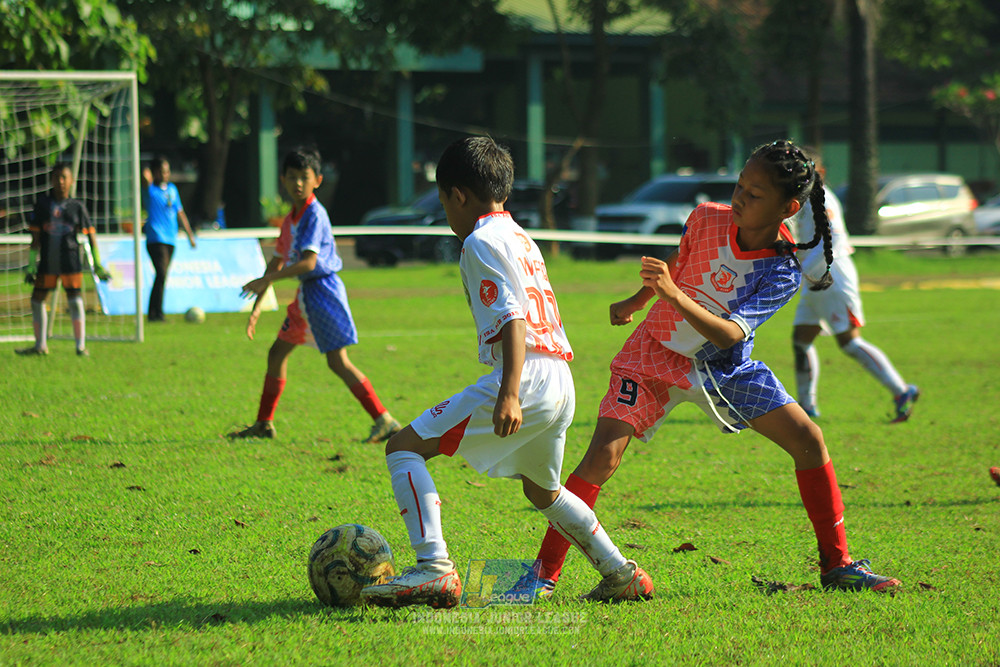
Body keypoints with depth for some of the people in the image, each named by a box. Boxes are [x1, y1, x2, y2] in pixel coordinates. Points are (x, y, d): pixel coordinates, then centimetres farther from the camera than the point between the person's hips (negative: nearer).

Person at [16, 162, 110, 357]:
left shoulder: (77, 207, 1)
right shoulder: (42, 204, 3)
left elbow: (90, 235, 3)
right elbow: (35, 237, 5)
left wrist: (98, 265, 0)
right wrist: (31, 265, 2)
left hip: (70, 260, -2)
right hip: (47, 262, 2)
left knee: (75, 301, -5)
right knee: (37, 300, 4)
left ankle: (81, 346, 2)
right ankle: (40, 345, 18)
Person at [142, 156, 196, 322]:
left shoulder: (172, 189, 16)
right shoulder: (150, 189, -1)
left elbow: (180, 213, 23)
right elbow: (145, 180, -26)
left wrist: (190, 235, 24)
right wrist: (146, 178, -45)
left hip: (170, 239, 7)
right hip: (155, 239, -7)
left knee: (162, 277, 9)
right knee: (161, 275, -17)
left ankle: (153, 313, 15)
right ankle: (157, 313, -16)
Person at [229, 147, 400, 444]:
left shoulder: (314, 215, -15)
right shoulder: (290, 219, 13)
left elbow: (308, 262, -23)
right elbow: (277, 263, 20)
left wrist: (265, 280, -23)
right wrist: (257, 307, 19)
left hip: (323, 290, -10)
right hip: (306, 293, 10)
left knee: (338, 361, -14)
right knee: (277, 352, 17)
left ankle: (384, 421, -15)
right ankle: (264, 424, 29)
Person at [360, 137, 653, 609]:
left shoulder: (482, 242, -6)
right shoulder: (521, 239, 22)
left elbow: (513, 320, -17)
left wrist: (509, 396, -26)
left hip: (524, 379, -9)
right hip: (561, 386, 9)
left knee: (404, 448, -9)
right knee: (541, 490, 32)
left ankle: (434, 569, -22)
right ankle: (623, 575, 34)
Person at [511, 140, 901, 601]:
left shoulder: (782, 272, -21)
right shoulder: (707, 220, -17)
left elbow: (729, 335, -33)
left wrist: (674, 295, -46)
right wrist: (636, 301, 19)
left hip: (725, 366, 1)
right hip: (657, 354, -1)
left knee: (808, 439, -8)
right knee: (603, 455, -18)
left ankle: (837, 566, 6)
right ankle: (543, 573, -11)